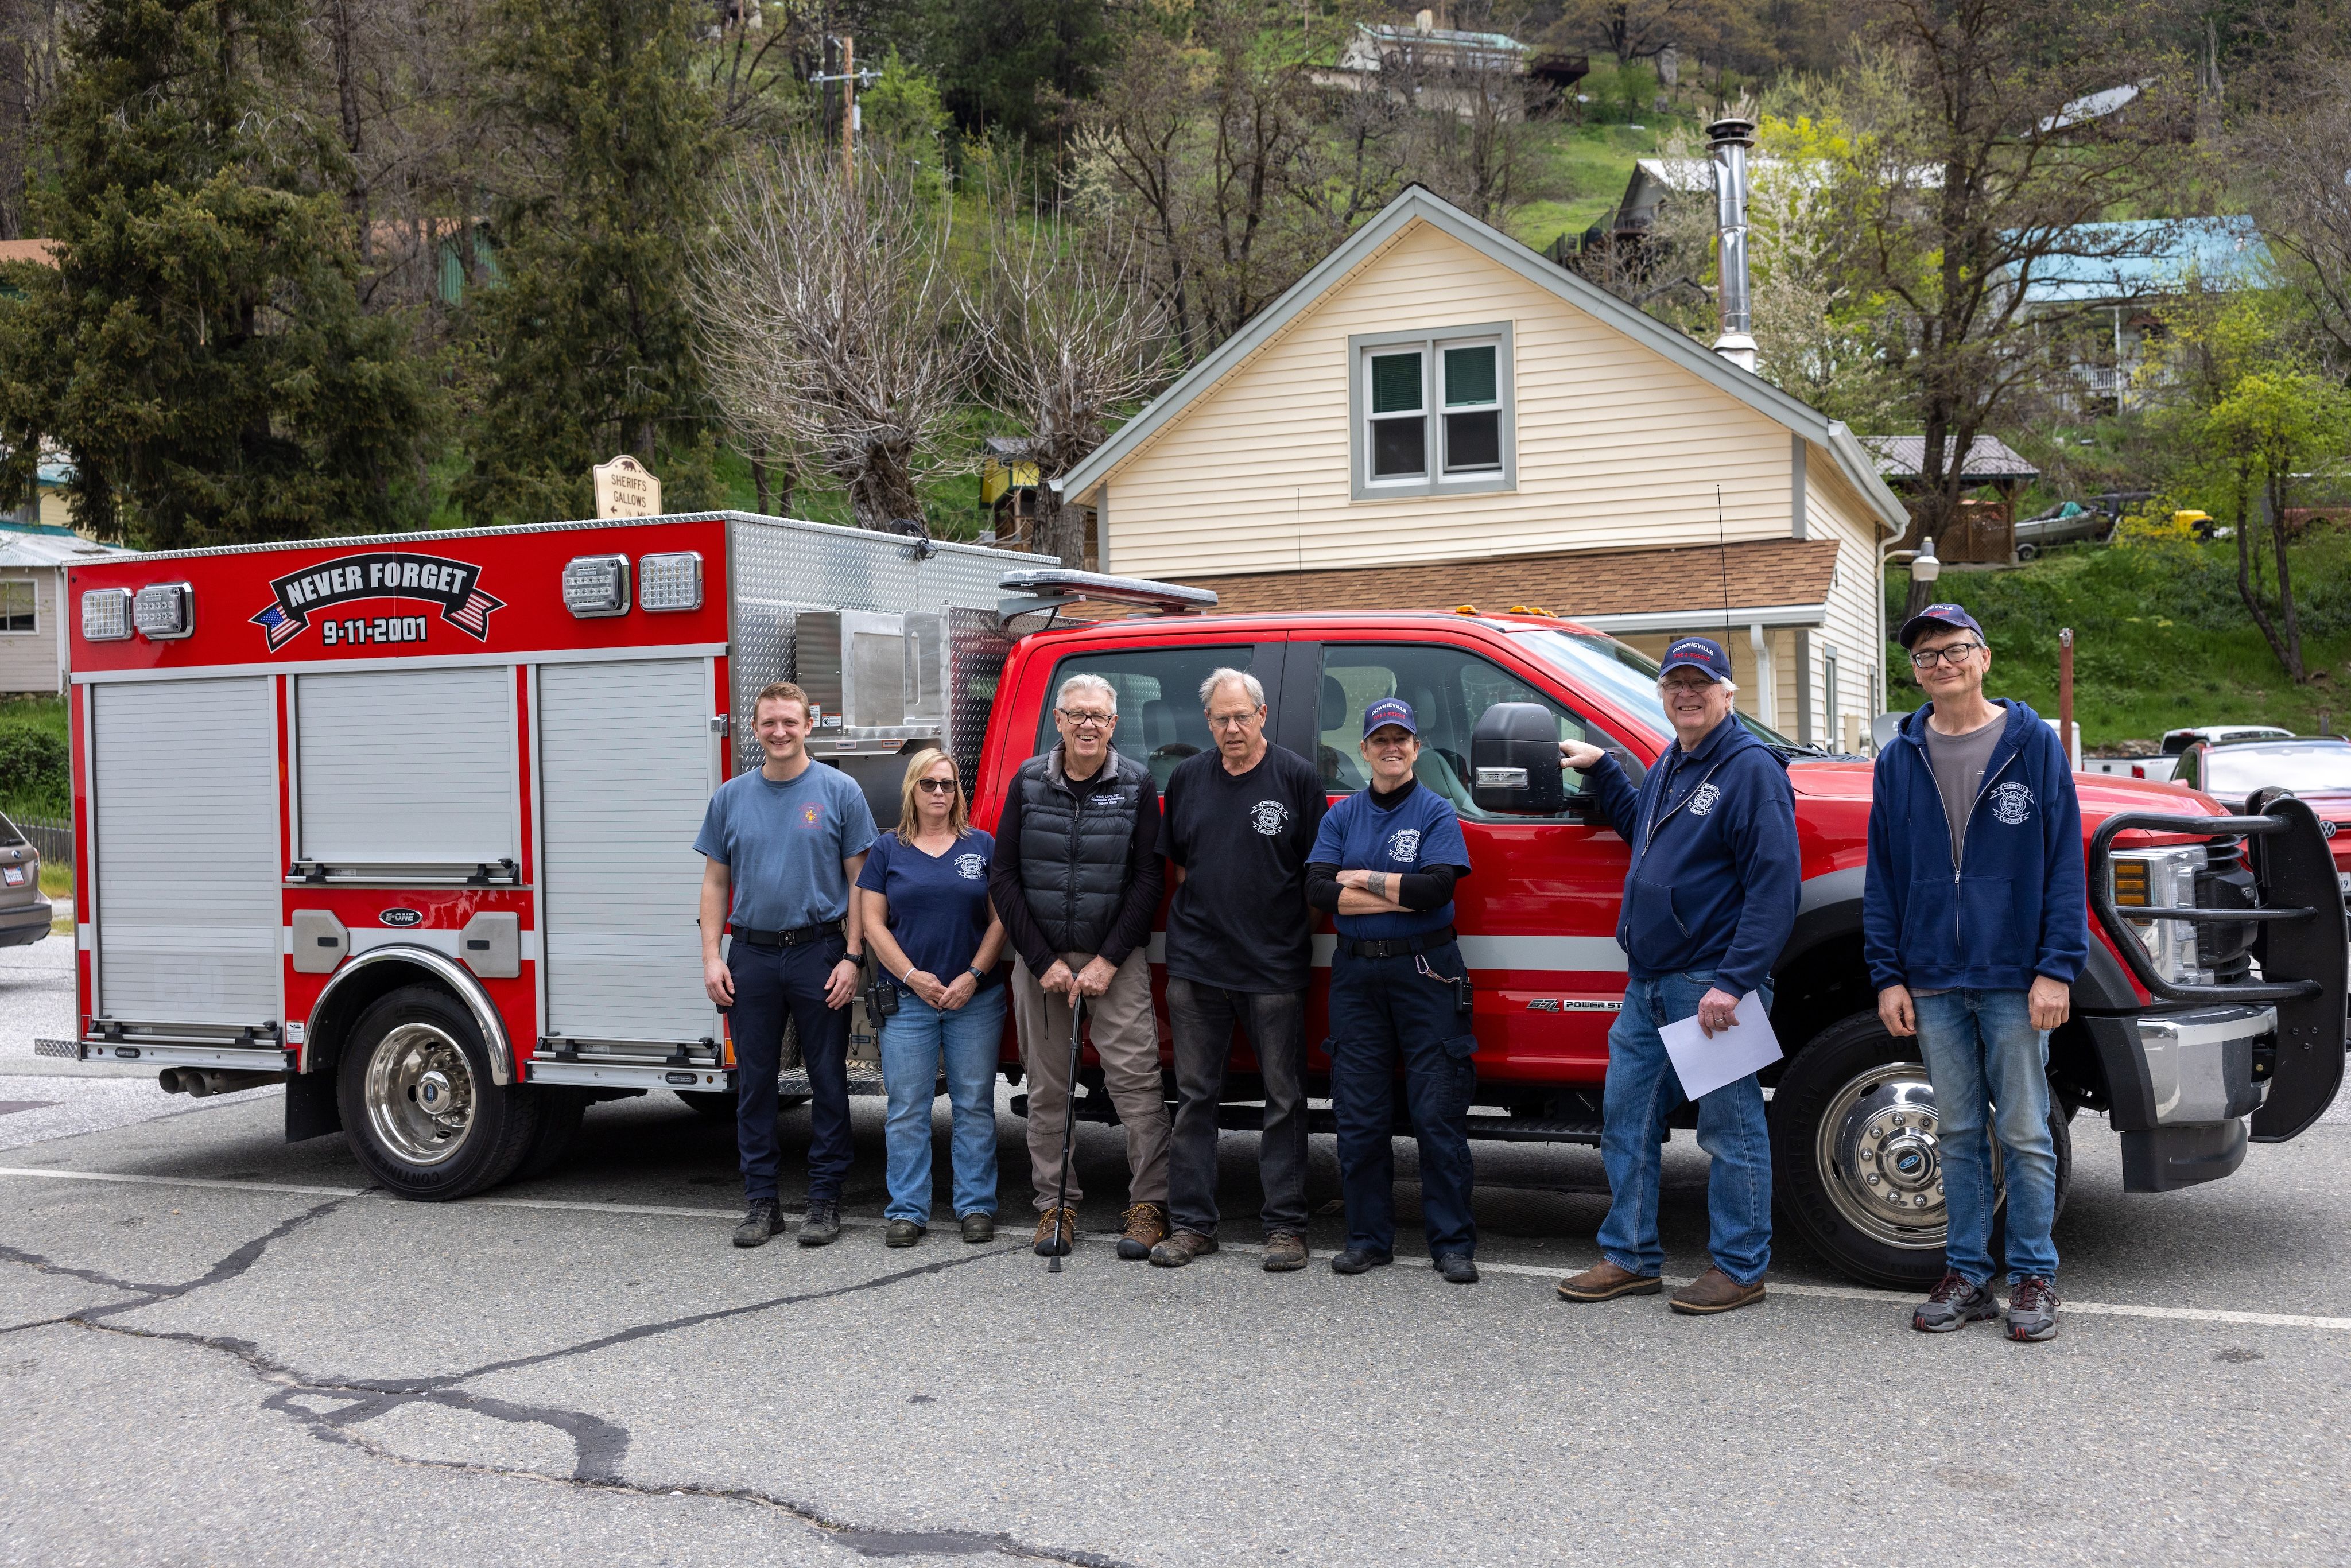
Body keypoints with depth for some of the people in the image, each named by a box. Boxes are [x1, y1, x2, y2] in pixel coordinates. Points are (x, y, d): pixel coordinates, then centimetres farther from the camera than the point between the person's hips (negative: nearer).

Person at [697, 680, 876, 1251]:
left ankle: (824, 1198, 11)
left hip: (820, 954, -3)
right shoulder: (731, 797, 8)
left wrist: (852, 957, -9)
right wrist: (712, 958, 0)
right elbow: (715, 883, 10)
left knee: (828, 1081, 2)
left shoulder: (840, 791, 0)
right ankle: (761, 1201, 14)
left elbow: (859, 881, -1)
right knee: (754, 1083, 6)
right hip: (752, 956, 3)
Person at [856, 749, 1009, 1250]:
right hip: (907, 1000, 0)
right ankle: (907, 1212, 7)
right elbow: (873, 922, 3)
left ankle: (977, 1207, 9)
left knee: (975, 1106, 3)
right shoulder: (888, 850, 7)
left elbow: (1000, 920, 4)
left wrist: (974, 975, -8)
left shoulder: (983, 847, 8)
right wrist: (913, 976, -8)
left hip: (976, 998, 0)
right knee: (907, 1109, 1)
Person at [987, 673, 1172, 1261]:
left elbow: (1148, 879, -2)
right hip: (1040, 958, 2)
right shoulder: (1029, 782, 3)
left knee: (1135, 1077, -8)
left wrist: (1107, 962, -10)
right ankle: (1055, 1205, 14)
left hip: (1115, 958, -2)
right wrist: (1044, 962, -5)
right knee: (1047, 1086, 6)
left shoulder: (1136, 785, 0)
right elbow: (1003, 877, 2)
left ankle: (1149, 1203, -1)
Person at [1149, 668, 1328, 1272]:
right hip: (1196, 964, 3)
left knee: (1284, 1099, 2)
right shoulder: (1186, 779, 10)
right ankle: (1191, 1223, 14)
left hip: (1275, 967, -3)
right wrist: (1206, 914, 11)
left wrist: (1297, 933, -1)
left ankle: (1285, 1225, 8)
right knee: (1195, 1096, 7)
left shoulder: (1297, 777, -1)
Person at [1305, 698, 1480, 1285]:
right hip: (1356, 973, 3)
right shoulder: (1342, 816, 11)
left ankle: (1452, 1243, 3)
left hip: (1427, 974, -3)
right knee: (1360, 1116, 5)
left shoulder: (1438, 813, 2)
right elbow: (1318, 890, -4)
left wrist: (1361, 878, -8)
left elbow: (1437, 887, -14)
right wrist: (1402, 896, -11)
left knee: (1439, 1114, -3)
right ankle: (1368, 1237, 14)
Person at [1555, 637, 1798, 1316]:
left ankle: (1739, 1269, 10)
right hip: (1648, 981, 9)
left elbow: (1774, 884, -17)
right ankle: (1630, 1258, 21)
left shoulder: (1751, 769, -11)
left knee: (1729, 1127, 0)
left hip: (1712, 984, -9)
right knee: (1625, 1118, 11)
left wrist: (1732, 982, -22)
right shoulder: (1669, 766, 16)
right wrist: (1601, 769, 25)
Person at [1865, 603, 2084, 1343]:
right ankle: (1967, 1275, 18)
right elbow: (1882, 875, 11)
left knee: (2025, 1135, 2)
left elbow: (2064, 862, -2)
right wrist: (1887, 975, 3)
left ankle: (2034, 1279, 13)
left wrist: (2057, 968, -9)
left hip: (2014, 979, -3)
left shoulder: (2033, 744, 0)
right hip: (1933, 982, 3)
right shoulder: (1899, 759, 9)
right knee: (1958, 1135, 10)